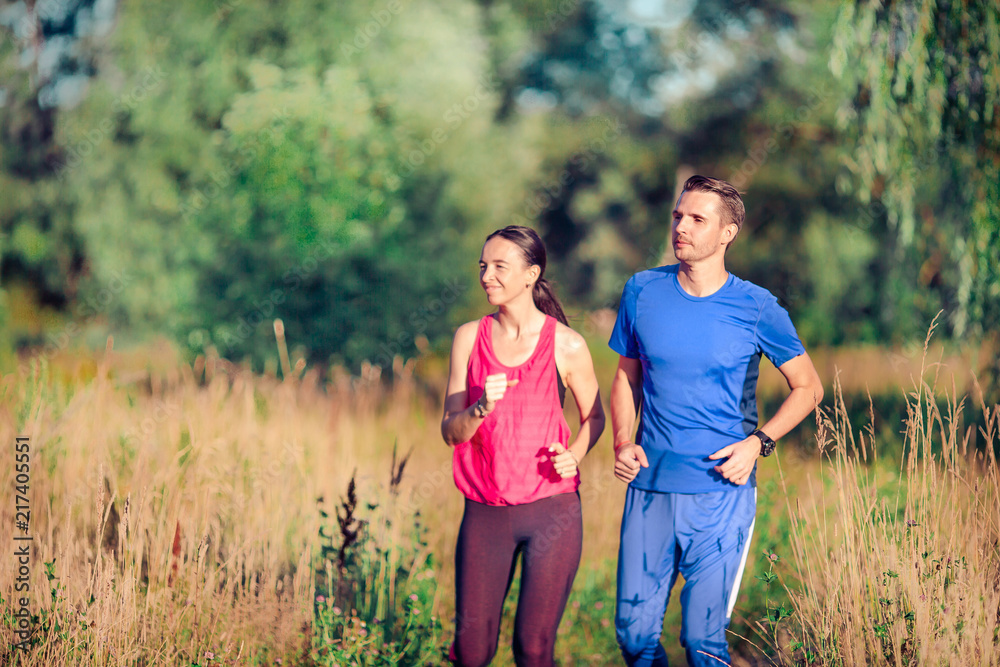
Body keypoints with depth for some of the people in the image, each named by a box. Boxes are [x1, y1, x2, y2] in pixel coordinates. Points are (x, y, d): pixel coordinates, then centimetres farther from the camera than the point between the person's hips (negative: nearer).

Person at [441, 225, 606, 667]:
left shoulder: (566, 345, -3)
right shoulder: (470, 337, 3)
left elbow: (594, 417, 12)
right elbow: (450, 431, 2)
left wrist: (575, 454, -8)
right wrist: (482, 407, -18)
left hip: (551, 511, -2)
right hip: (485, 513, 2)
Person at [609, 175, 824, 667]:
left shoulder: (756, 309, -4)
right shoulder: (642, 291, 4)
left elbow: (807, 388, 6)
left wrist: (758, 443, -8)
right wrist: (623, 443, 0)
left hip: (720, 494, -3)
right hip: (649, 488, 3)